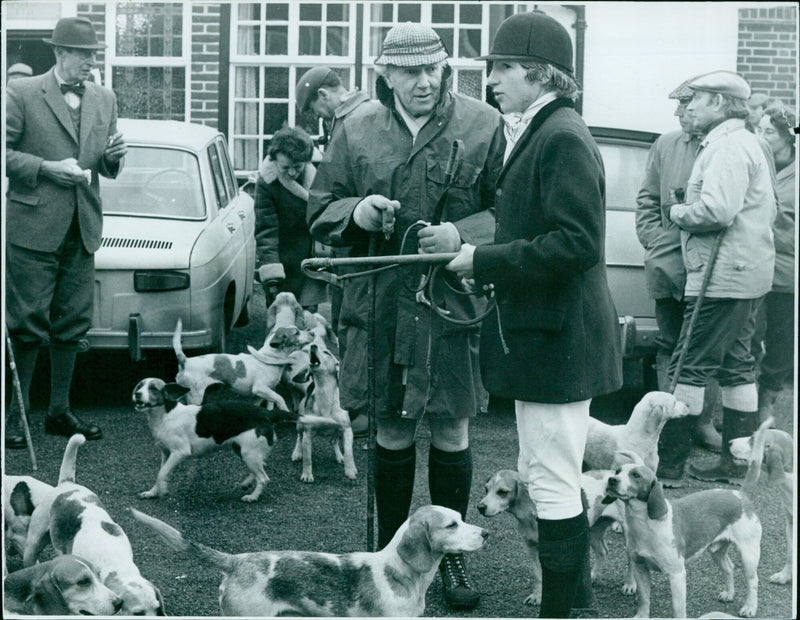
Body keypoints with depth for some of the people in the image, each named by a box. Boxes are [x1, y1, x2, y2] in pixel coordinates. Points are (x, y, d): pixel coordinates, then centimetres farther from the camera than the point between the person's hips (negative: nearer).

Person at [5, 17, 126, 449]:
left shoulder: (103, 99, 13)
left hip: (82, 229, 5)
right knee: (27, 326, -4)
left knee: (71, 326, 10)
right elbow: (5, 151, -6)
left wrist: (113, 155, -4)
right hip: (34, 226, -5)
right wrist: (47, 167, -16)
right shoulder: (22, 93, -3)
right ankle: (13, 414, 6)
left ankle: (59, 412, 20)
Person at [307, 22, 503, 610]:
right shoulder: (358, 130, 4)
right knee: (392, 434, 11)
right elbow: (320, 208, 11)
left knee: (452, 433, 7)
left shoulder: (483, 124, -3)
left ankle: (451, 556, 22)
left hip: (453, 301, -2)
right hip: (380, 303, 2)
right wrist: (357, 210, -10)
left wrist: (461, 235, -19)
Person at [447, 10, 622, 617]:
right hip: (542, 333, 11)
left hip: (556, 336, -11)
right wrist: (480, 258, 9)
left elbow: (577, 243, -24)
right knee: (543, 476, 19)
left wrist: (486, 260, -19)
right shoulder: (535, 133, 15)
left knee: (554, 484, -3)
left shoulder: (562, 137, -17)